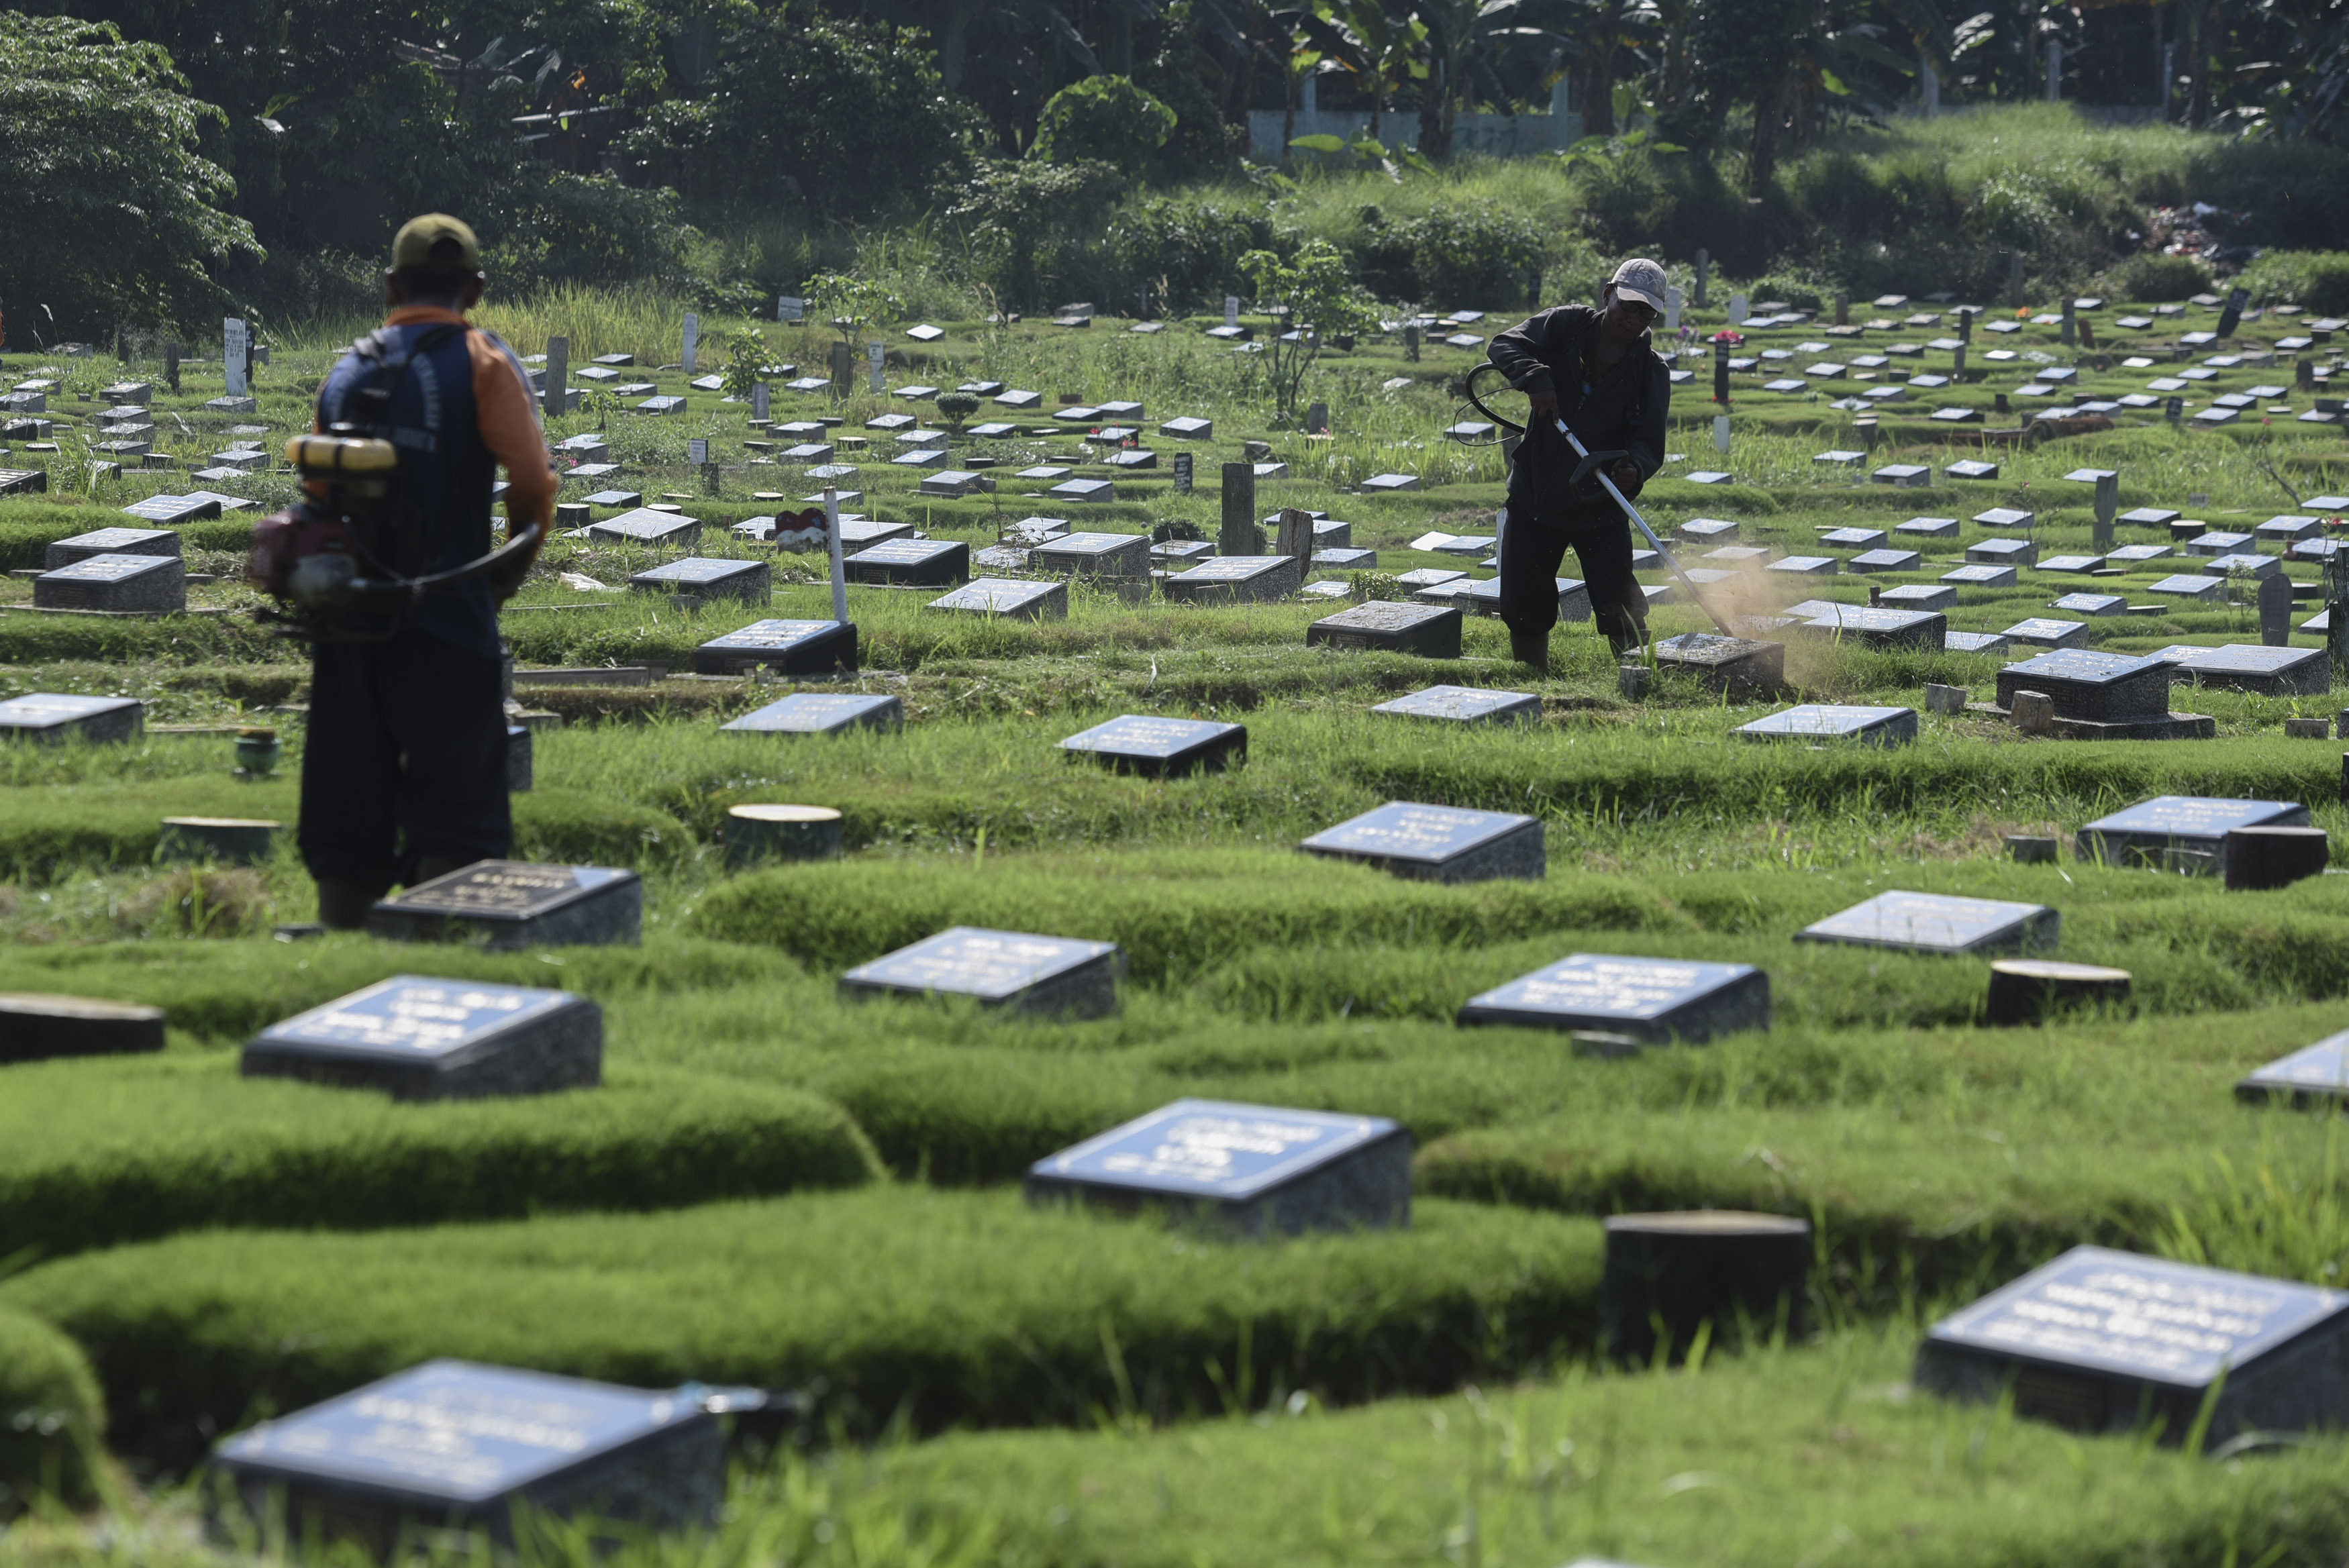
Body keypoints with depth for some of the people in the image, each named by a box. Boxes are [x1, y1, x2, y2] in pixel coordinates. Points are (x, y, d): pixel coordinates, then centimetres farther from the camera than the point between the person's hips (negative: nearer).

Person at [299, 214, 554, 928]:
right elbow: (532, 482, -12)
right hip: (446, 623, -5)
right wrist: (514, 565, 4)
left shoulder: (348, 370, 13)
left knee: (347, 798, 11)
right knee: (453, 817, -3)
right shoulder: (482, 363, -3)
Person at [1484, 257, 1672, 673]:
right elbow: (1504, 346, -10)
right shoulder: (1567, 325, -3)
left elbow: (1650, 441, -9)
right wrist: (1534, 377, -30)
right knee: (1524, 608, 7)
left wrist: (1635, 469, -33)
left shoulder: (1652, 372, -4)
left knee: (1622, 614, -6)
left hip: (1601, 509, -1)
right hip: (1534, 496, 1)